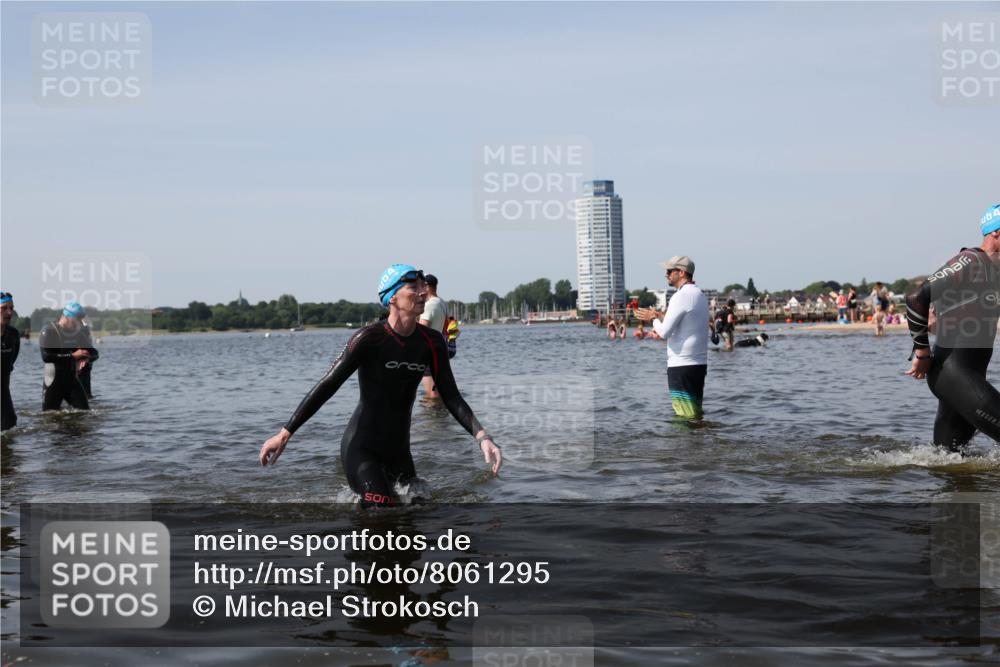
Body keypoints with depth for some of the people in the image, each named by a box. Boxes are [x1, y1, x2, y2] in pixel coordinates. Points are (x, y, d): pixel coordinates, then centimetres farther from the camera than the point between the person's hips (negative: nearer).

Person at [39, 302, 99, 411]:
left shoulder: (80, 331, 5)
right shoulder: (49, 331, -12)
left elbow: (94, 353, 8)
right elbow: (46, 356, -25)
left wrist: (86, 358, -17)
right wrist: (72, 356, -27)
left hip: (72, 381, 5)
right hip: (53, 383, -4)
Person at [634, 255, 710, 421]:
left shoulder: (681, 296, -14)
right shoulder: (699, 295, 15)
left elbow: (664, 332, -17)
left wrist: (653, 318, 2)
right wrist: (659, 316, 16)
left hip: (682, 366, -9)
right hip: (700, 364, 9)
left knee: (686, 417, -6)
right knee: (696, 415, 12)